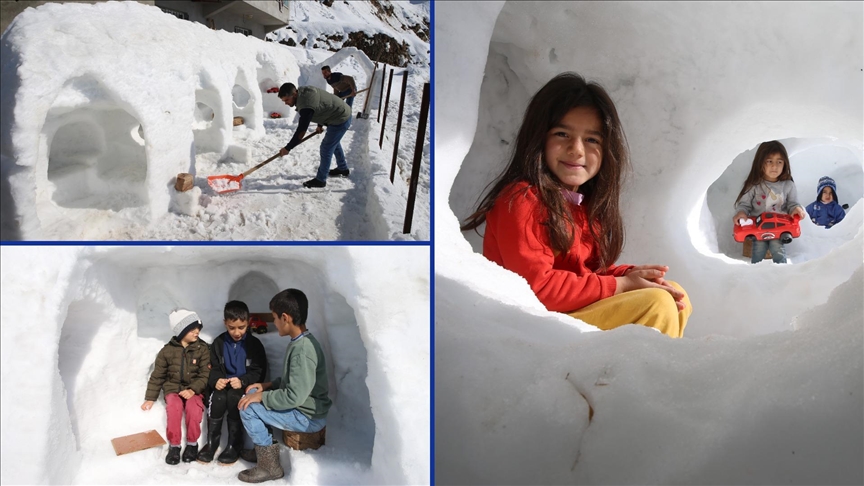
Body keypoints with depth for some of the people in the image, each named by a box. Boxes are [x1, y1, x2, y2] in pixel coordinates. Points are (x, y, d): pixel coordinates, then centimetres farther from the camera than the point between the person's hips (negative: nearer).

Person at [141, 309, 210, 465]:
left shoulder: (202, 349, -2)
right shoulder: (167, 351, 0)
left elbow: (205, 375, -6)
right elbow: (157, 376, 8)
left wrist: (193, 390, -22)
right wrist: (150, 398, 6)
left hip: (194, 389, -1)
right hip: (173, 388, 1)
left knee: (194, 407, -33)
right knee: (174, 407, -32)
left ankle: (192, 444, -14)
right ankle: (174, 446, -17)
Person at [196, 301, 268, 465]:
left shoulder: (254, 344, -4)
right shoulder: (218, 342, 5)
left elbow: (259, 371, -4)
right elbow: (213, 367, 9)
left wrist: (242, 381, -22)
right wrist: (216, 380, -14)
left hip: (245, 385, -2)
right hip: (223, 384, 3)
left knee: (234, 397, -33)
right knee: (218, 398, -30)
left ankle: (235, 444, -18)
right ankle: (212, 441, -12)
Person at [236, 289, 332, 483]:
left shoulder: (302, 350, -26)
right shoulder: (300, 342, 6)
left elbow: (295, 396, -28)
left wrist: (261, 397, -17)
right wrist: (267, 386, 6)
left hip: (309, 417, -10)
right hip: (302, 408, 10)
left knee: (248, 408, -12)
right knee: (251, 396, 12)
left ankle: (269, 465, -1)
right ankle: (261, 448, 20)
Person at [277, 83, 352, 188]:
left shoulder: (306, 104, -32)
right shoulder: (303, 91, -2)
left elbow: (301, 131, -30)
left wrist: (288, 148, -25)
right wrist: (319, 125, 21)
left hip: (340, 120, -11)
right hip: (342, 113, 11)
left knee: (326, 148, -6)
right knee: (334, 143, 28)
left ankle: (320, 180, 4)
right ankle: (343, 169, 45)